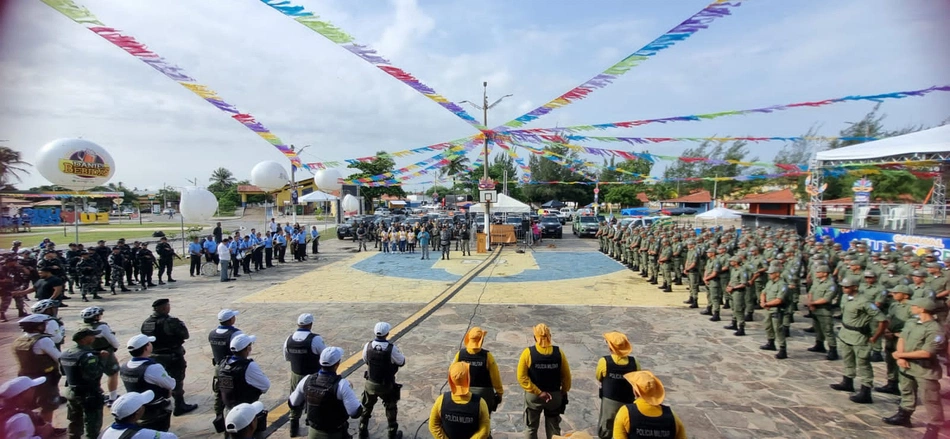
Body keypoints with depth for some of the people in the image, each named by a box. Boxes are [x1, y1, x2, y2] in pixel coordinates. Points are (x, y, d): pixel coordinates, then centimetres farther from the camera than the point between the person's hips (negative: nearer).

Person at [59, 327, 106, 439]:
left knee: (75, 423, 24)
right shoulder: (87, 356, -25)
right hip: (90, 395, -8)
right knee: (93, 425, 5)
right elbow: (94, 374, -31)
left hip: (72, 393, 8)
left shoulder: (66, 354, 3)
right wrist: (99, 359, -20)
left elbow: (63, 371, 17)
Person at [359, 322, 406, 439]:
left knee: (366, 408, 25)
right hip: (387, 385, -2)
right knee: (391, 409, 20)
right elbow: (402, 362, -10)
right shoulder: (391, 348, -26)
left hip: (371, 384, 3)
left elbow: (365, 360, 3)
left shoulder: (368, 346, -16)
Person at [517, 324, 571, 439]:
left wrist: (538, 392, -14)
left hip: (533, 396, -1)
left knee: (531, 428, 16)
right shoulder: (558, 352, -9)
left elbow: (522, 378, -18)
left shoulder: (528, 352, -15)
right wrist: (564, 392, 12)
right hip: (554, 396, 2)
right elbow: (566, 376, -3)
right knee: (554, 429, 18)